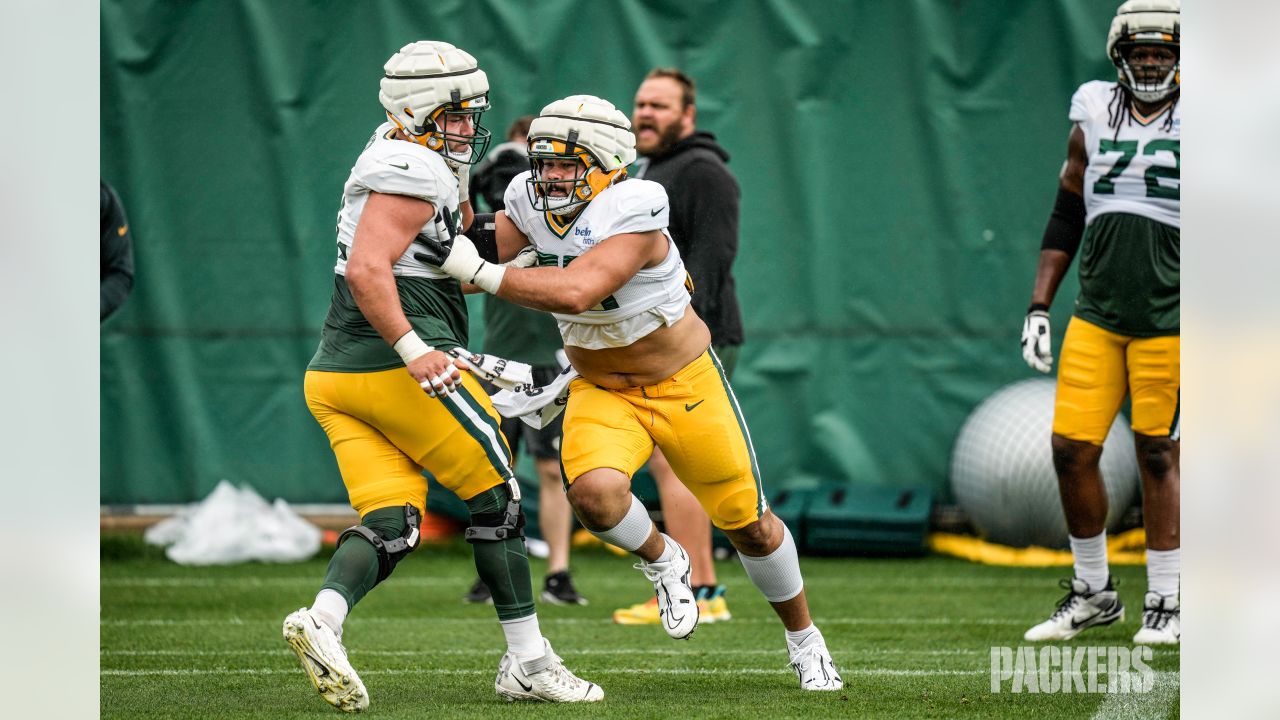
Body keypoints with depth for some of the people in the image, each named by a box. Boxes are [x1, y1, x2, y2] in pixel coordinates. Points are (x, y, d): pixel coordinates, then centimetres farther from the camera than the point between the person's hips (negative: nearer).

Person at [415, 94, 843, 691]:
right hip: (602, 393, 4)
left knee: (748, 524, 8)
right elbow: (475, 266, -3)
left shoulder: (631, 214, -31)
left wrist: (481, 272, -44)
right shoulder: (531, 203, -11)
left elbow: (575, 292, -43)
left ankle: (804, 638, 34)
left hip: (685, 386, -4)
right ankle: (661, 561, 6)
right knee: (595, 494, -28)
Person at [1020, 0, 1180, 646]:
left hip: (1169, 319, -3)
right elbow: (1065, 220, 14)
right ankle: (1093, 592, 16)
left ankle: (1165, 604, 11)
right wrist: (1038, 307, 9)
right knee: (1072, 450, -1)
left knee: (1157, 456, 0)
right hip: (1096, 316, 3)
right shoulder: (1094, 120, 7)